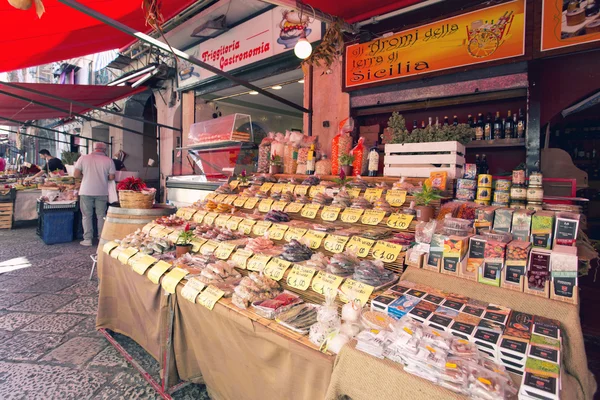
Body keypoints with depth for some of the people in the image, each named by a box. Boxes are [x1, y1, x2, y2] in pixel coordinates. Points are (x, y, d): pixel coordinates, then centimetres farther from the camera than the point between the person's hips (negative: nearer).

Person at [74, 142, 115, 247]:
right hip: (102, 192, 0)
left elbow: (76, 174, -2)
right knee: (101, 216, 8)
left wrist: (85, 176, 17)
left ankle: (87, 239, 10)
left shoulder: (83, 158, -1)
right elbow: (111, 177, -4)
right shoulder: (109, 160, -3)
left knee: (86, 215, 8)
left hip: (86, 191, 0)